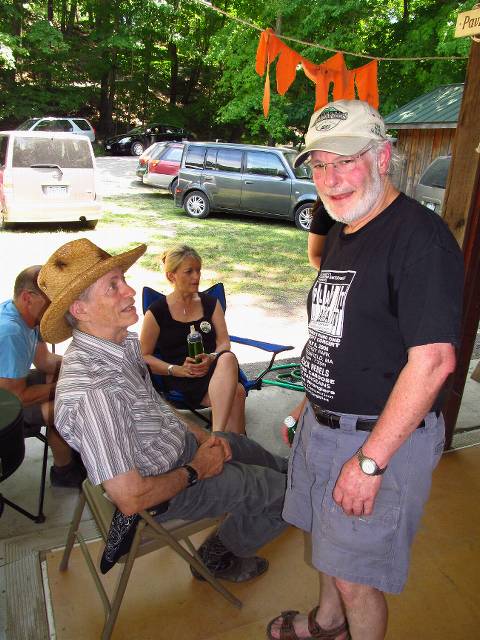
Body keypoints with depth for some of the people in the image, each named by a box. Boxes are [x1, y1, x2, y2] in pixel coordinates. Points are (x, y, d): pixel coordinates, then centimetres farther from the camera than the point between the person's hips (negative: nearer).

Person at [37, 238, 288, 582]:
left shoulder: (124, 342, -8)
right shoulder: (90, 389, -37)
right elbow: (130, 499, -32)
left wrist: (202, 436, 1)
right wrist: (195, 471, -17)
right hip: (164, 484, -8)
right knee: (281, 490, 1)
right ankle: (219, 554, 25)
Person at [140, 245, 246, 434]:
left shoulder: (211, 303, 16)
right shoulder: (157, 312, 5)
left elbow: (223, 342, 8)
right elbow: (144, 356, 4)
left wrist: (211, 359, -16)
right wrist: (178, 369, -12)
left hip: (214, 370, 4)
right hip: (180, 382, -3)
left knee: (228, 358, -37)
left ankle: (217, 434, -44)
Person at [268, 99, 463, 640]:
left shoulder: (420, 237, -21)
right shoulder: (340, 234, 9)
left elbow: (433, 360, -26)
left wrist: (370, 461, -24)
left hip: (383, 436, -8)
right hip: (323, 425, 9)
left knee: (355, 574, 7)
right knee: (328, 538, 26)